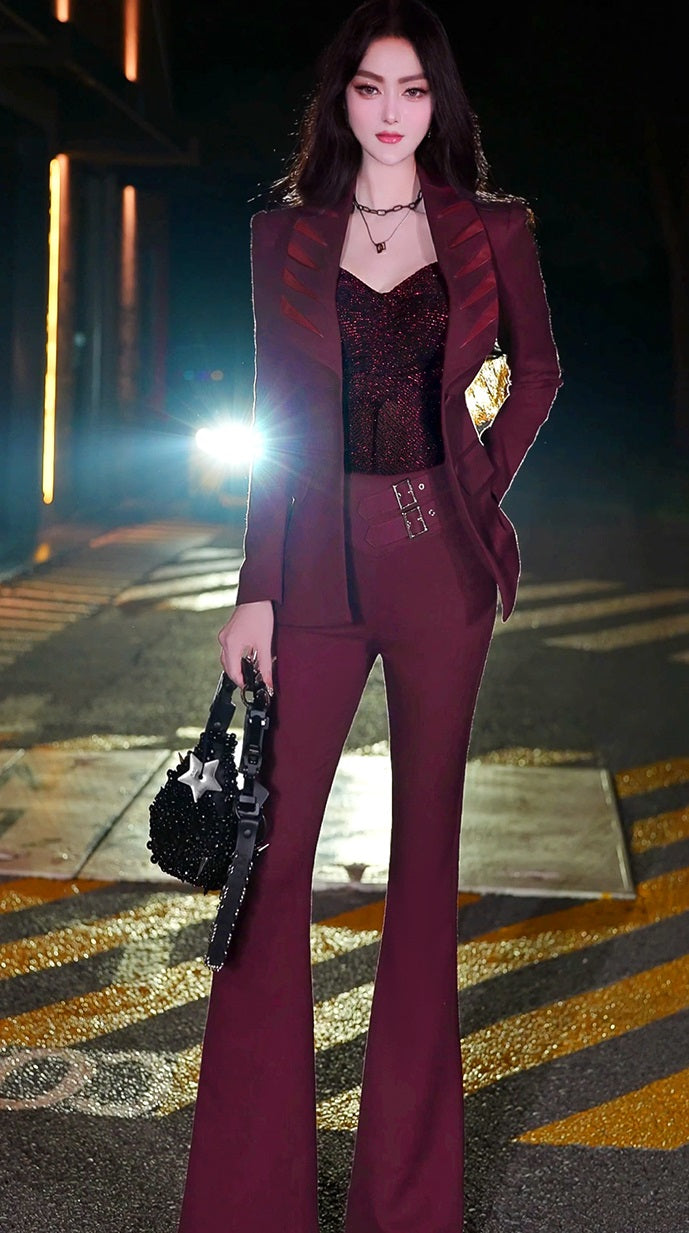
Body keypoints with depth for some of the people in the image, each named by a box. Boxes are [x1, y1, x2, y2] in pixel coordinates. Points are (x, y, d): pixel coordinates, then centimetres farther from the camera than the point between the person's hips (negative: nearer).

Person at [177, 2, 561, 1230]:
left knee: (426, 839, 7)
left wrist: (484, 487, 2)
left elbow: (536, 371, 16)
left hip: (440, 563, 0)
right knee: (272, 842, -3)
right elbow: (275, 417, 5)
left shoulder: (492, 231, 5)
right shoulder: (285, 236, 7)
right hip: (320, 561, 0)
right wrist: (254, 591, 0)